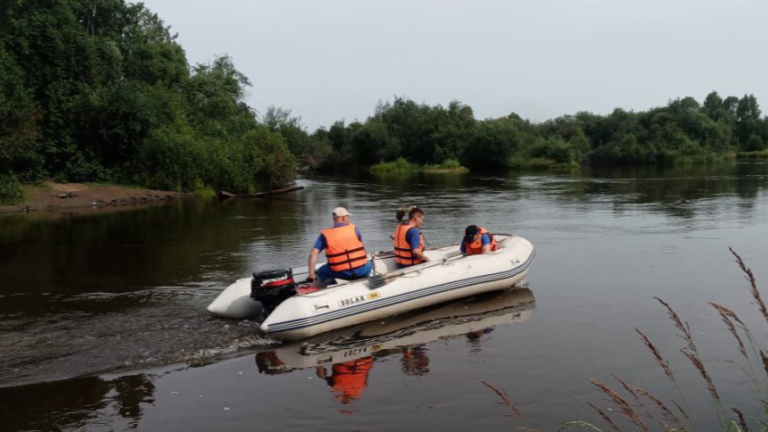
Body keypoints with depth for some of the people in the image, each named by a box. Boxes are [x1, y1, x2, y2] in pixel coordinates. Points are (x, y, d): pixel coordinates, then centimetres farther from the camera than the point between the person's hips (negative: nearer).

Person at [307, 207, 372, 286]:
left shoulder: (325, 234, 3)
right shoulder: (353, 228, 5)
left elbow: (313, 254, -5)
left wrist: (312, 274, -1)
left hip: (341, 273, -1)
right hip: (361, 270, 1)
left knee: (321, 272, 25)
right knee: (368, 264, 34)